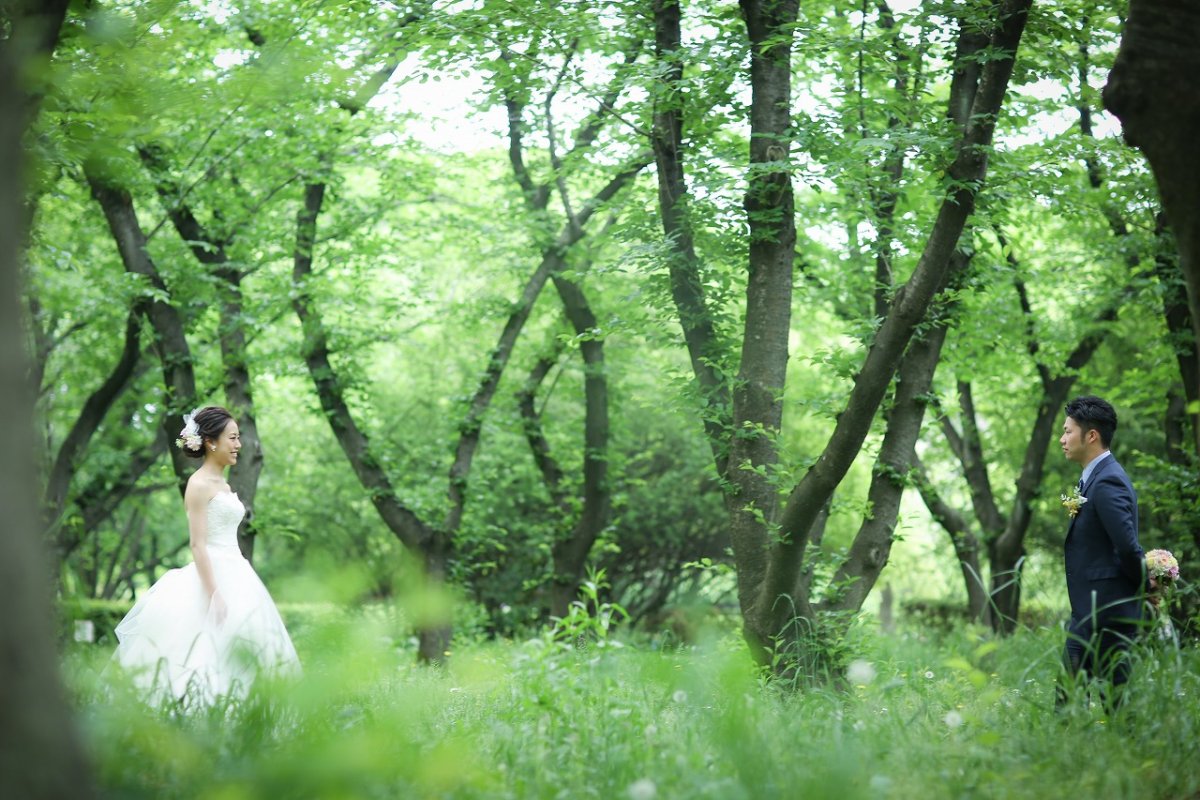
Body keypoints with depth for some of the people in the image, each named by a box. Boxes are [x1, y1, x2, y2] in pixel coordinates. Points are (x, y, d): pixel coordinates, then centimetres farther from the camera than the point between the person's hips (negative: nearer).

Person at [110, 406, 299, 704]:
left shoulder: (222, 485, 16)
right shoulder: (199, 484, -10)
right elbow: (198, 545, -15)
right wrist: (214, 595, -21)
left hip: (235, 576, 9)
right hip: (211, 578, -9)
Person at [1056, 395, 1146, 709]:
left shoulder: (1108, 482, -17)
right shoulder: (1096, 477, 15)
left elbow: (1128, 547, -24)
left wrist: (1146, 587, -10)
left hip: (1106, 613, -10)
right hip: (1089, 612, 10)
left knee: (1115, 698, -4)